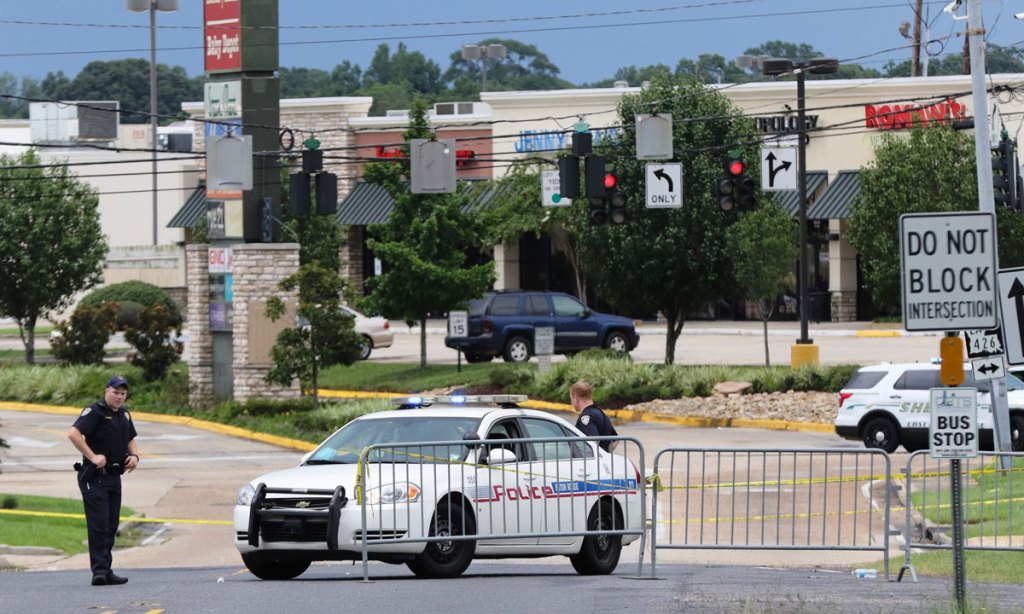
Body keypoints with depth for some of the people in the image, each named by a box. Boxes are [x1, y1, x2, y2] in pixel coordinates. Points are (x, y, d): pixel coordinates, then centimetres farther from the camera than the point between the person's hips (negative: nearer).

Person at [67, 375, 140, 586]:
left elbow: (131, 439, 29)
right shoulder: (95, 411, -12)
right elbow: (74, 433, -23)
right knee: (99, 523, -12)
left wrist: (134, 456, 8)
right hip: (94, 476, -8)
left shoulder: (124, 414, 15)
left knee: (111, 524, 10)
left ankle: (106, 571, 15)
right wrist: (93, 457, -24)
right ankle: (100, 571, -13)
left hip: (114, 476, 8)